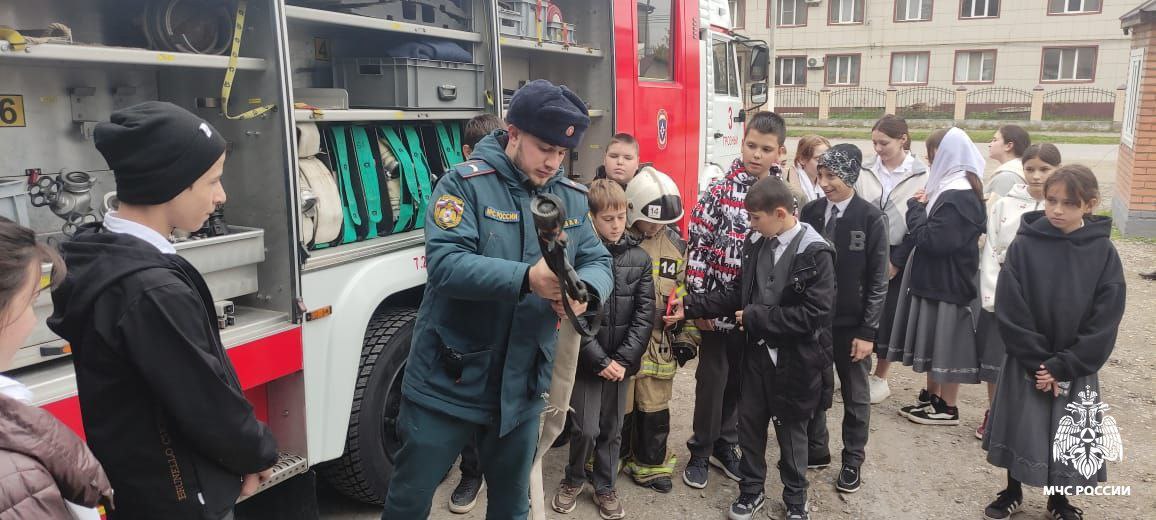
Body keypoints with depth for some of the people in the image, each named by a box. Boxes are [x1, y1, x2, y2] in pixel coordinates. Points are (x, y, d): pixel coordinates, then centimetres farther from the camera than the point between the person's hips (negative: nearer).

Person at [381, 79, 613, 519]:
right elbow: (444, 262, -25)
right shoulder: (465, 183, -14)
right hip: (449, 382, -4)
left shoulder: (572, 197, 4)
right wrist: (525, 279, -38)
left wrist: (585, 289, -23)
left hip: (522, 387, 5)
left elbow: (598, 261, 1)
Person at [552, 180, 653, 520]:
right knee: (586, 429, -1)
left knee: (612, 430, 12)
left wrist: (624, 359, -9)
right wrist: (601, 360, -14)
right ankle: (574, 479, 26)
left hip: (621, 361, 3)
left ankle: (605, 487, 32)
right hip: (586, 360, -3)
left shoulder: (640, 258, 2)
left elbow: (645, 314, -1)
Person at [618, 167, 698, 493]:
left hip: (659, 341, 4)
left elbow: (685, 292, 11)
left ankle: (650, 463, 28)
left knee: (654, 406, 12)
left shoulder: (675, 243, 5)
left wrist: (688, 336, 11)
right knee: (618, 406, 9)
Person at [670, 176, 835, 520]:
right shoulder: (756, 244, 0)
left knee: (791, 430, 13)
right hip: (756, 352, 5)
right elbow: (740, 294, 7)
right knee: (749, 424, 14)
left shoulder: (815, 253, -17)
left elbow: (816, 313, -23)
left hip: (793, 359, -5)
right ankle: (752, 490, 35)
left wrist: (756, 317, -19)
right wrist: (691, 308, -2)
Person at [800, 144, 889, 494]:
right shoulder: (811, 212, -1)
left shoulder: (871, 219, -10)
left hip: (851, 325, -3)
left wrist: (867, 331, -11)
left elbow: (878, 281, -8)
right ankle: (816, 449, 33)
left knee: (855, 396, 13)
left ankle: (853, 460, 28)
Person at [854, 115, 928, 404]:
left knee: (888, 316, 4)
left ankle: (880, 378, 18)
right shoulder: (868, 172, 4)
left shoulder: (921, 176, -5)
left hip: (897, 258, -2)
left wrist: (897, 261, -10)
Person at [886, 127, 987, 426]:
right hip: (936, 279, 10)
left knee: (945, 344, 1)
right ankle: (931, 397, 28)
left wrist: (916, 209, -12)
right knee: (933, 341, 17)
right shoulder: (954, 189, 10)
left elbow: (930, 240, -25)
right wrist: (924, 208, -4)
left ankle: (947, 408, 13)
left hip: (947, 284, -10)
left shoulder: (956, 197, -22)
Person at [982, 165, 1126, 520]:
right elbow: (1010, 311, -11)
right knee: (1019, 429, 9)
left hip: (1076, 367, 1)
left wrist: (1062, 367, -13)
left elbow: (1105, 321, -8)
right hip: (1027, 363, 0)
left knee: (1068, 438, 10)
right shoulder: (1024, 245, -10)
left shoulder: (1104, 253, -8)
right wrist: (1038, 361, -14)